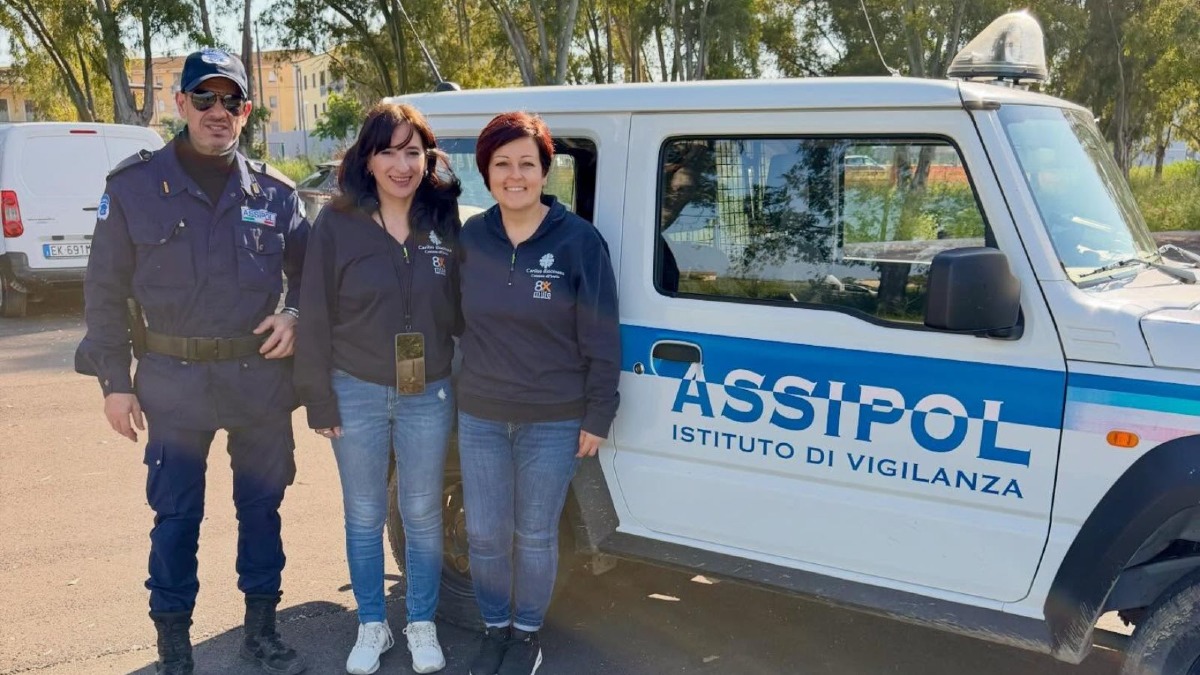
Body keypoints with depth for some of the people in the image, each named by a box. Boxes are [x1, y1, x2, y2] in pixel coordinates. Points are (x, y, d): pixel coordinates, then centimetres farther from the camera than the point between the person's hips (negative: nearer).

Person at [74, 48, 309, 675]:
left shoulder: (275, 191, 3)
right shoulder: (134, 185, -3)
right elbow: (105, 290, -1)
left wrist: (295, 316, -7)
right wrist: (114, 380, -3)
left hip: (261, 376, 2)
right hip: (174, 381, -2)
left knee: (262, 505, 13)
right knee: (176, 516, 7)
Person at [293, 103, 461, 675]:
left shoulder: (445, 224, -3)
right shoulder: (336, 224, -8)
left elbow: (462, 310, 1)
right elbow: (316, 318, -5)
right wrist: (319, 400, -6)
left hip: (428, 396, 1)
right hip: (357, 394, -1)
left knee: (422, 514, 12)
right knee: (364, 516, 13)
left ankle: (422, 625, 30)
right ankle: (371, 626, 31)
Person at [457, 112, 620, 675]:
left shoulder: (579, 240, -11)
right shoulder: (470, 237, 0)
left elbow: (601, 339, -8)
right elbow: (456, 320, 9)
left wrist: (598, 417, -8)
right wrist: (458, 392, 7)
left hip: (554, 421, -3)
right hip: (479, 416, 3)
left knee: (535, 535, 11)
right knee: (484, 533, 12)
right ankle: (495, 628, 35)